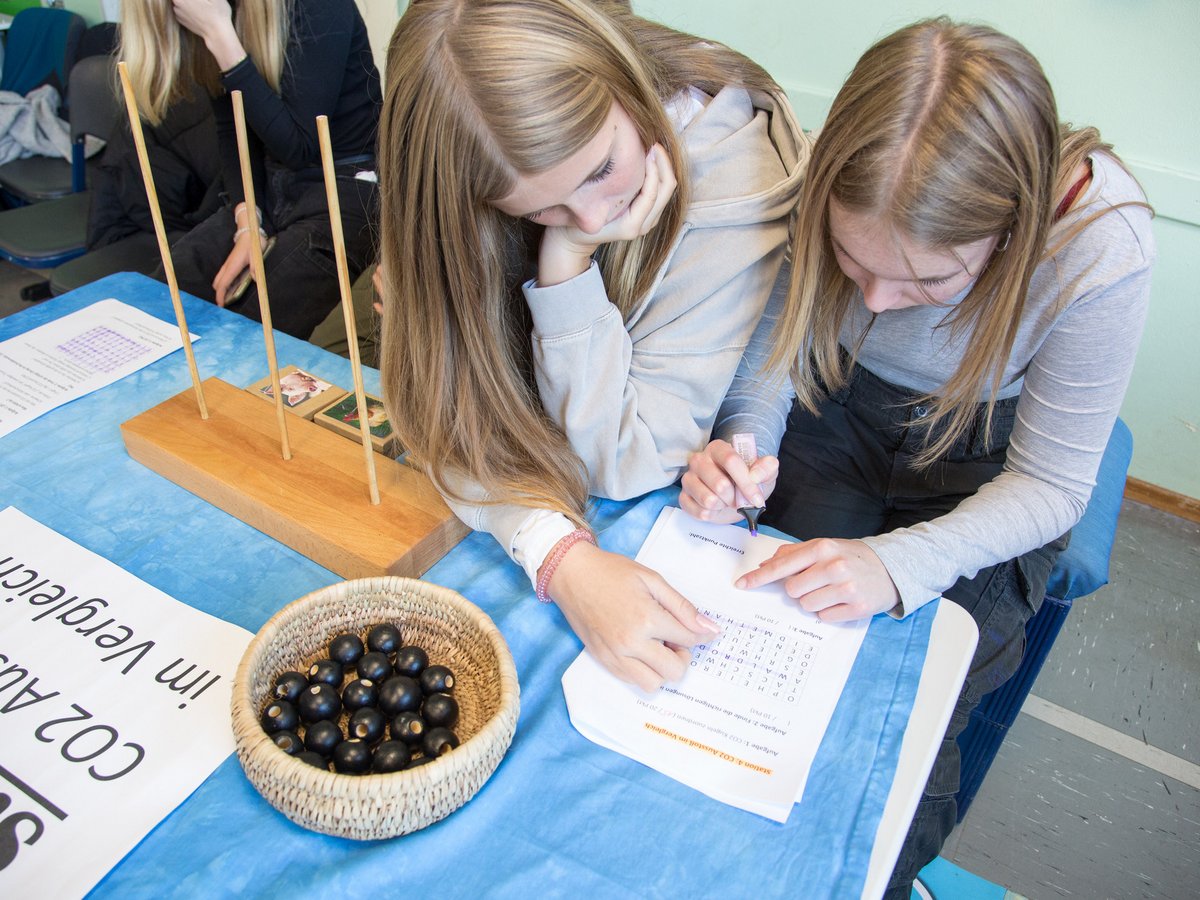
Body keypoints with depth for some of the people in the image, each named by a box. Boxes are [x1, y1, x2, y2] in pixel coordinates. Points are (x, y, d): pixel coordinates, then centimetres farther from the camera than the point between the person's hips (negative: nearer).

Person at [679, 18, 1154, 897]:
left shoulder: (1102, 249, -31)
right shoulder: (835, 190, -25)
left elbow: (1050, 487, -20)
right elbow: (778, 336, -7)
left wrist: (899, 564, -36)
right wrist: (744, 442, -28)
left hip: (985, 459, -2)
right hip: (839, 414, 3)